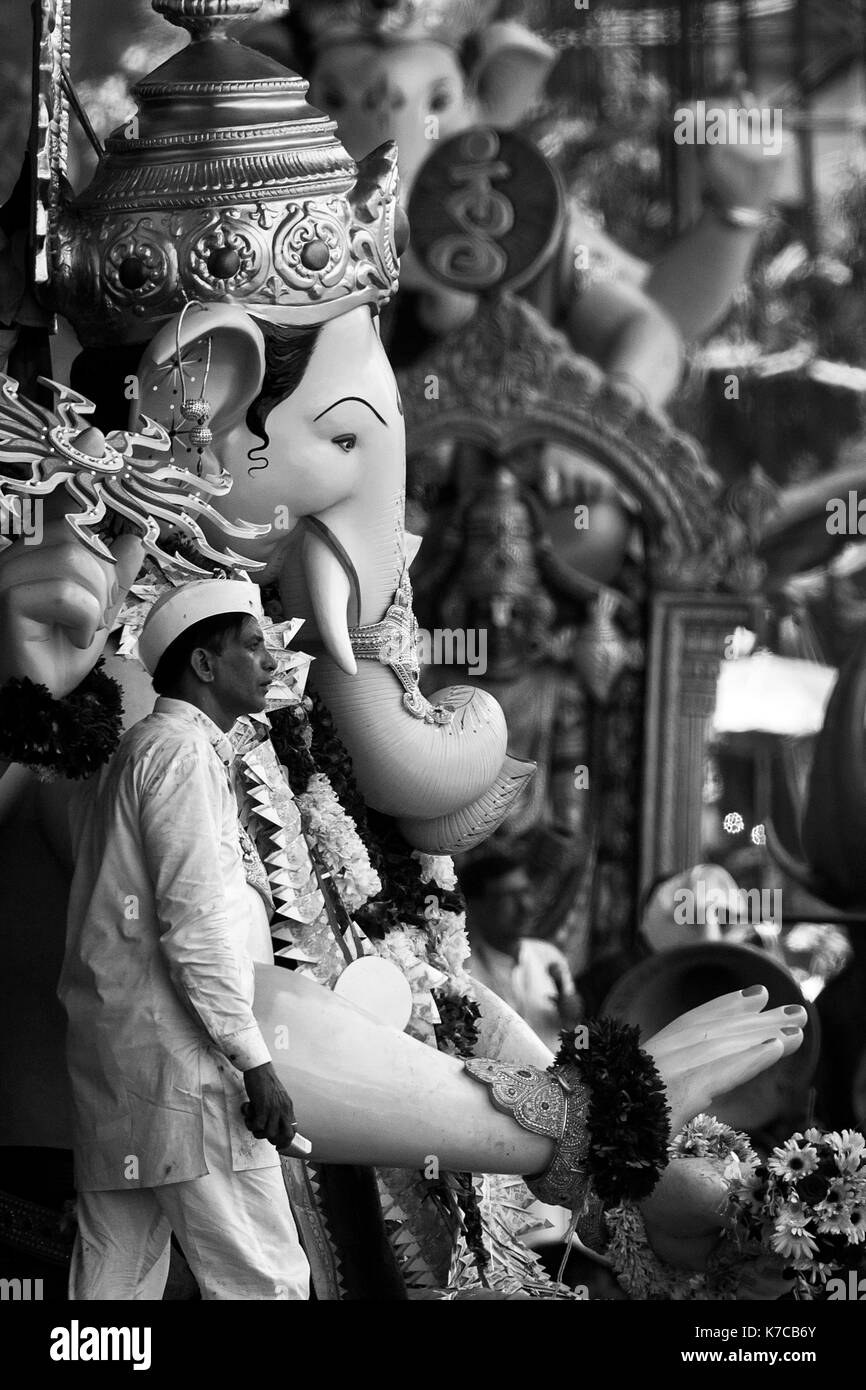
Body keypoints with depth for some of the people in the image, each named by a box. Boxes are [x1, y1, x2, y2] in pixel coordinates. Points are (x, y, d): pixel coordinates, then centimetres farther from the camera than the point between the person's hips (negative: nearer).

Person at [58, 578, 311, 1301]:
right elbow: (194, 922, -16)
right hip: (177, 1057, -10)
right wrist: (255, 1063, -16)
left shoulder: (134, 751, 24)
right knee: (263, 1278, -10)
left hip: (108, 1051, 10)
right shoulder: (183, 749, -7)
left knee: (118, 1279, 8)